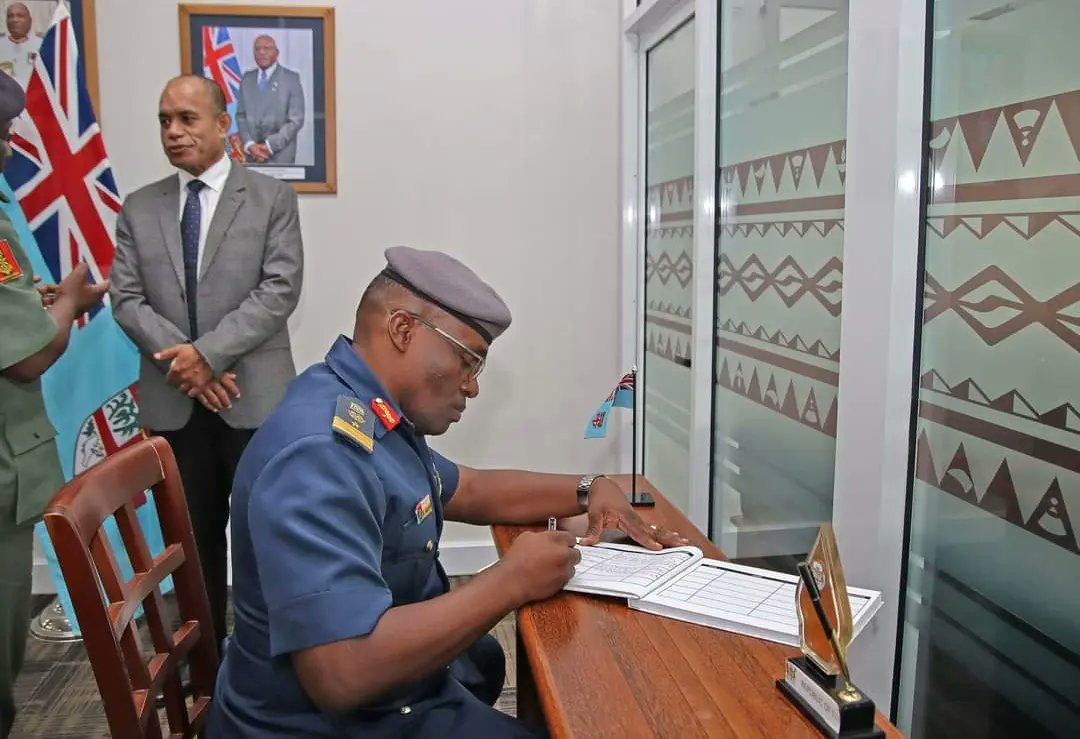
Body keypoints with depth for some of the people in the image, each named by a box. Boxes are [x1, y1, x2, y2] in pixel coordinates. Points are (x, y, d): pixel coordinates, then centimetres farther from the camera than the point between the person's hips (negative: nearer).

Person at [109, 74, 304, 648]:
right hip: (172, 401, 3)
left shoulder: (272, 197, 1)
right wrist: (183, 362, -11)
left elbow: (280, 290, -9)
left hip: (254, 396, -3)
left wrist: (208, 352, -16)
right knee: (195, 535, 12)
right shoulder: (139, 208, 10)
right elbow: (127, 299, 4)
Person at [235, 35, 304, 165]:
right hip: (252, 154, 4)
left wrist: (270, 145, -11)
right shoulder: (247, 78, 12)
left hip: (280, 156, -4)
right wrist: (249, 144, -5)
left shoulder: (291, 78, -1)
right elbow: (241, 115, 13)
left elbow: (296, 120, -6)